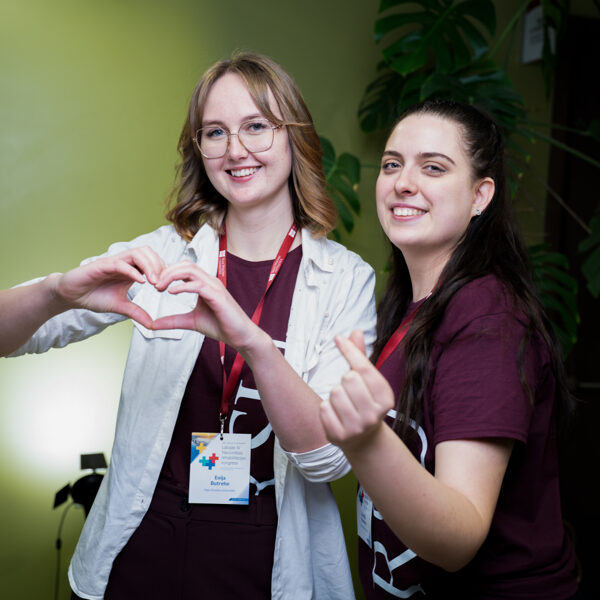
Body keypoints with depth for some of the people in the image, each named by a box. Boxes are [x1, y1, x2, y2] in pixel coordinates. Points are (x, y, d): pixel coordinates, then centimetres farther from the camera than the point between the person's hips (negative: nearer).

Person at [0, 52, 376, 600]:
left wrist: (251, 341, -31)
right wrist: (62, 290, -27)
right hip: (140, 554, 2)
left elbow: (331, 458, -15)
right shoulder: (164, 256, -3)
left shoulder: (346, 279, -8)